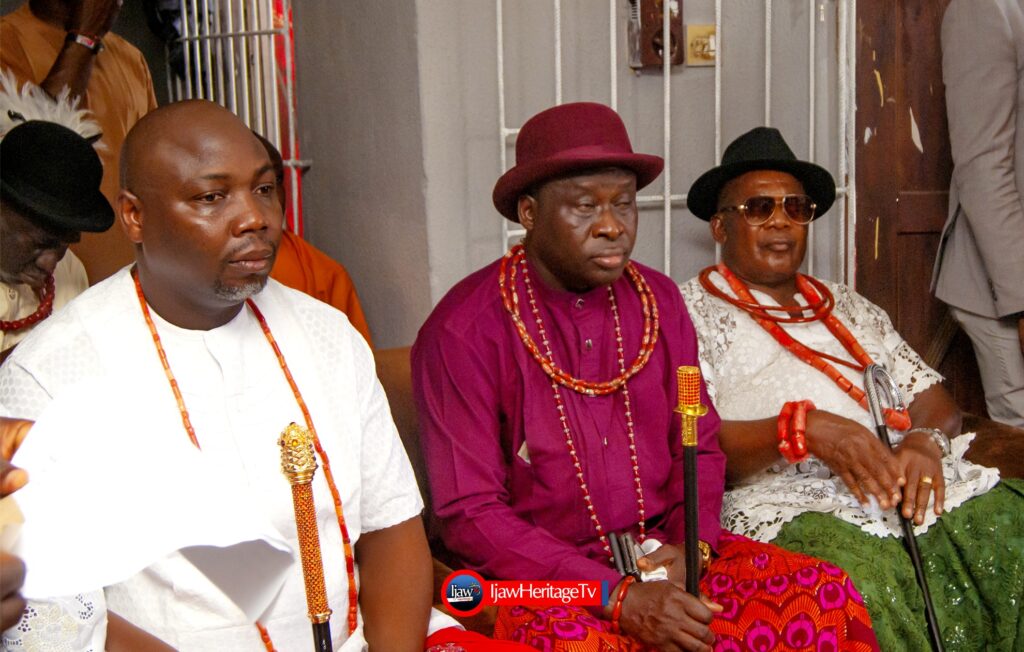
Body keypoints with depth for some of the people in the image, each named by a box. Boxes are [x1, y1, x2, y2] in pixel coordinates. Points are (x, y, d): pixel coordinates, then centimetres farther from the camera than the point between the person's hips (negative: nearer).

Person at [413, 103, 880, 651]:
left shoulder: (658, 299, 7)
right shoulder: (462, 332, -10)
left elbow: (699, 447, 13)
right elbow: (469, 516, -13)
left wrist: (690, 545, -8)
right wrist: (619, 598, -20)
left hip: (660, 551, 5)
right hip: (530, 576, -5)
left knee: (825, 599, -15)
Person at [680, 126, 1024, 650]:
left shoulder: (850, 308, 28)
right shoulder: (690, 312, 9)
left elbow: (936, 402, 20)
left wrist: (924, 442, -4)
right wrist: (801, 429, -18)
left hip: (922, 490, 7)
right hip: (792, 507, -6)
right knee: (862, 591, -37)